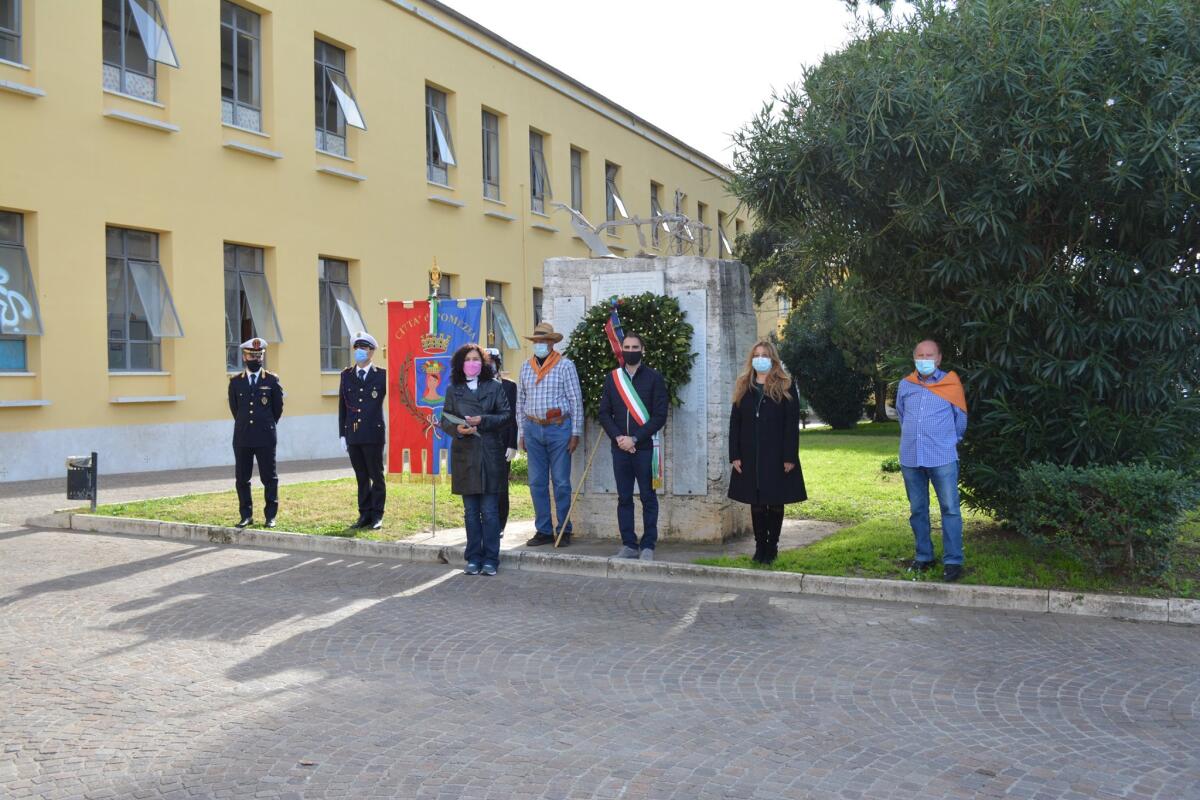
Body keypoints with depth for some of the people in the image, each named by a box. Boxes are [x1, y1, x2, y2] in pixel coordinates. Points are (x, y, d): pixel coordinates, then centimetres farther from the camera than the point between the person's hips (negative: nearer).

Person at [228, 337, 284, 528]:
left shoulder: (272, 380, 2)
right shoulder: (235, 381, 8)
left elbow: (278, 407, 9)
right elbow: (234, 407, 16)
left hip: (265, 437, -2)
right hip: (242, 438, 2)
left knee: (269, 478, 1)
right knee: (241, 479, 5)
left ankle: (270, 516, 9)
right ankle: (246, 515, 15)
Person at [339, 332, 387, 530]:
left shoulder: (382, 375, 0)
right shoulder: (346, 375, 11)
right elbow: (342, 406, 11)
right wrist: (342, 434, 7)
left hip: (374, 434, -3)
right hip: (353, 434, 4)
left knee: (377, 476, 2)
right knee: (361, 477, 10)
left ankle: (377, 516, 10)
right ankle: (365, 515, 17)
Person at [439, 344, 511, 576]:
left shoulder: (494, 387, 6)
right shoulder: (454, 390, 10)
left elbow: (505, 415, 1)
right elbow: (445, 420, 8)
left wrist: (483, 421, -13)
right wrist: (457, 429, -13)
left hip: (490, 455, -2)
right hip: (464, 455, 2)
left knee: (489, 511, -2)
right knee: (471, 511, 7)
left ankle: (490, 559, 5)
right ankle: (474, 558, 16)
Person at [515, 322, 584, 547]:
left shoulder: (565, 365, -2)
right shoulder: (526, 367, 11)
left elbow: (576, 400, -3)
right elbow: (520, 402, 15)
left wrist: (575, 433, -7)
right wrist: (521, 432, 11)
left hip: (559, 428, -4)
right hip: (533, 429, 4)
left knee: (561, 482, 1)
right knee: (537, 483, 7)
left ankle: (564, 530, 11)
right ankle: (543, 530, 16)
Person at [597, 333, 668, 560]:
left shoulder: (654, 378, 0)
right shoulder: (612, 378, 10)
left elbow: (660, 416, -6)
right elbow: (604, 413, 9)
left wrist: (635, 439, -12)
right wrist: (618, 437, -7)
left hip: (645, 448, -3)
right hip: (620, 448, 3)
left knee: (648, 498, 2)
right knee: (624, 498, 7)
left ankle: (648, 546, 9)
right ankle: (629, 545, 15)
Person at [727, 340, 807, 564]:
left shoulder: (785, 388, -2)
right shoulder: (743, 388, 8)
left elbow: (792, 425, -6)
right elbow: (735, 423, 6)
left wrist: (789, 457, -12)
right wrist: (735, 455, -1)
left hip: (776, 456, -3)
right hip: (750, 457, 3)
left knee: (775, 502, 4)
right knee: (756, 502, 7)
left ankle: (772, 546, 14)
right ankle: (760, 546, 15)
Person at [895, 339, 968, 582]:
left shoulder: (951, 384, -1)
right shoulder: (905, 385, 8)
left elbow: (960, 418, 9)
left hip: (942, 457, -3)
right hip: (910, 457, 3)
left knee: (950, 509, -4)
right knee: (917, 510, 9)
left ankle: (953, 561, 0)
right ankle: (924, 556, 20)